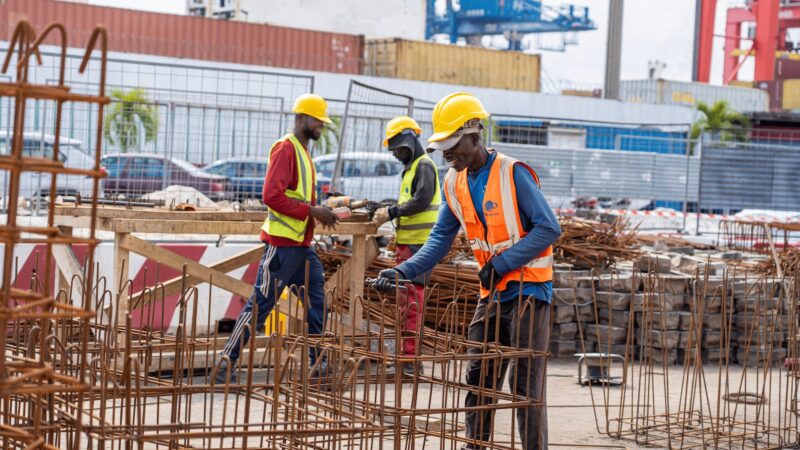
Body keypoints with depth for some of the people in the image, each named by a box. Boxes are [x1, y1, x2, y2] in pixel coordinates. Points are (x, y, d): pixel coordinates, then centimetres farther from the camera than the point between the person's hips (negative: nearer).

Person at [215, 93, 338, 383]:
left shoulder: (303, 151, 18)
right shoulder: (285, 149, -12)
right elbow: (271, 195, -22)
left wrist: (320, 212, 8)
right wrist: (312, 211, -19)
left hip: (302, 245, 10)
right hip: (283, 243, -10)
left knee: (317, 301, 9)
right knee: (260, 304, -6)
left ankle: (318, 363, 16)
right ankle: (226, 363, -1)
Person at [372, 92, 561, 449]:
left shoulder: (513, 173, -16)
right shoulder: (455, 183, 6)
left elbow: (548, 229, -18)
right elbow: (440, 240, 8)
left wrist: (501, 263, -20)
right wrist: (402, 272, -6)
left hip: (528, 289, -7)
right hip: (492, 293, 7)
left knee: (526, 384, -7)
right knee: (478, 379, 10)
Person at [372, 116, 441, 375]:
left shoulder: (424, 166, -9)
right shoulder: (410, 168, 22)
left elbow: (421, 201, -20)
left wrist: (391, 213, -15)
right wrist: (388, 213, 10)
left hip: (418, 244, -10)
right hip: (407, 243, 10)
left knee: (412, 299, -12)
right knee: (404, 299, 14)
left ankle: (411, 359, -13)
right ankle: (407, 354, 21)